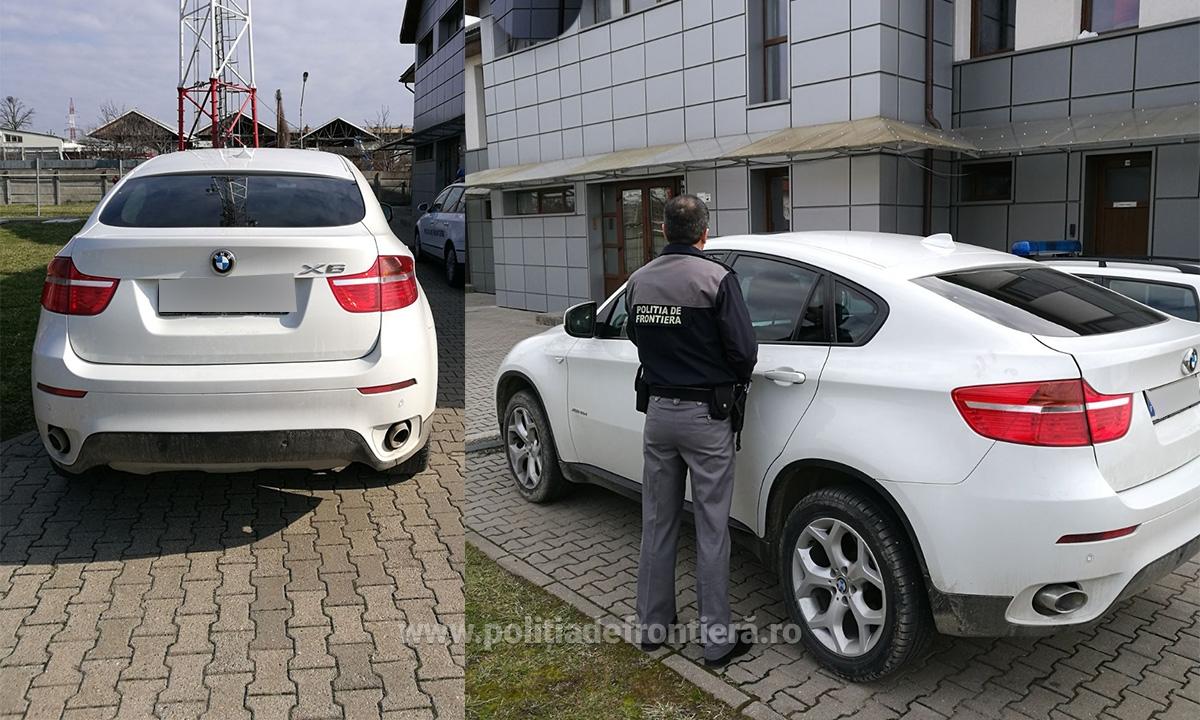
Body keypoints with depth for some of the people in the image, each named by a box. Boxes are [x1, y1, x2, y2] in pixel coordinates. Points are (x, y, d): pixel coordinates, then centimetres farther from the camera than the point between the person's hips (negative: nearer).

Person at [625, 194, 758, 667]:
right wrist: (735, 380, 7)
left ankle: (652, 626, 28)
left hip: (657, 410, 5)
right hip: (705, 415, -5)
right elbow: (744, 350, -14)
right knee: (711, 531, 4)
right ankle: (717, 642, 14)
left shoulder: (640, 280, 2)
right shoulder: (716, 278, -14)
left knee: (657, 524, 16)